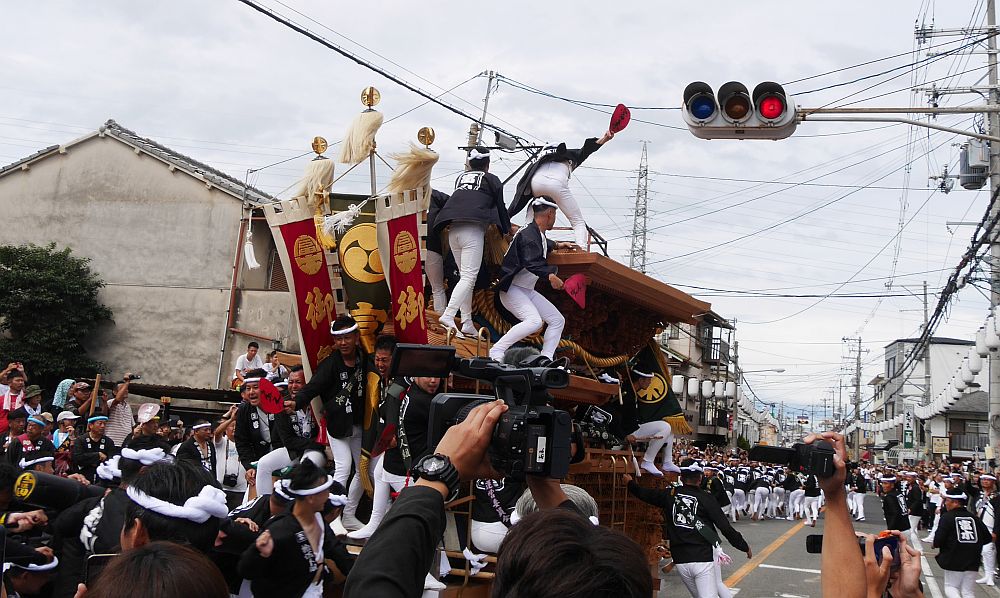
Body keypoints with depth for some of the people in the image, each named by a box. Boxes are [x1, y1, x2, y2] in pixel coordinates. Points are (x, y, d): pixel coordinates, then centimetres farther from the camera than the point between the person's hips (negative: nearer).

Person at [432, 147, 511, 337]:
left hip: (453, 230, 5)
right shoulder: (492, 179, 12)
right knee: (469, 277, -11)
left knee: (465, 276, 11)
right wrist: (507, 229, 32)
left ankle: (467, 323, 8)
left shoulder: (460, 177, 23)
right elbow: (500, 207, 15)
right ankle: (448, 315, -27)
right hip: (473, 230, -5)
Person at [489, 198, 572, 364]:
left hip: (528, 291, 11)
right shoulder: (528, 234, -19)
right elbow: (531, 262, -36)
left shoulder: (538, 233, 13)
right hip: (512, 290, -11)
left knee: (558, 320, 6)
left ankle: (545, 358, -1)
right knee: (534, 321, -31)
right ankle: (495, 352, -27)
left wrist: (556, 245, 52)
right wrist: (550, 276, -46)